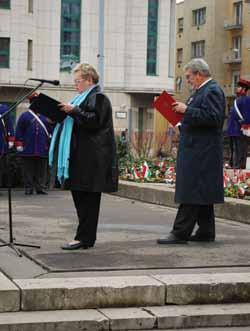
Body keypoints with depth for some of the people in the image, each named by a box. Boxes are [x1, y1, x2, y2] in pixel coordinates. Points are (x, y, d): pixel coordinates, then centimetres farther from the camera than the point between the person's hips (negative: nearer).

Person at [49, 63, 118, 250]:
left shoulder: (98, 98, -7)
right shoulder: (85, 97, 23)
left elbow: (94, 121, -19)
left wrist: (74, 111, -23)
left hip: (91, 157, -10)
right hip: (81, 155, 10)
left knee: (88, 197, -7)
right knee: (79, 194, 9)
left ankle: (84, 238, -6)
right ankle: (87, 235, 13)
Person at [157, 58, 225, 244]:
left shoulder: (213, 91, -12)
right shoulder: (201, 91, 19)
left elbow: (213, 117, -23)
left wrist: (187, 110, -19)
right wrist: (183, 122, 12)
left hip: (201, 152, -11)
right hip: (197, 151, 11)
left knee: (191, 193, -10)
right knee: (202, 194, 13)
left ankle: (180, 233, -9)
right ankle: (206, 232, 20)